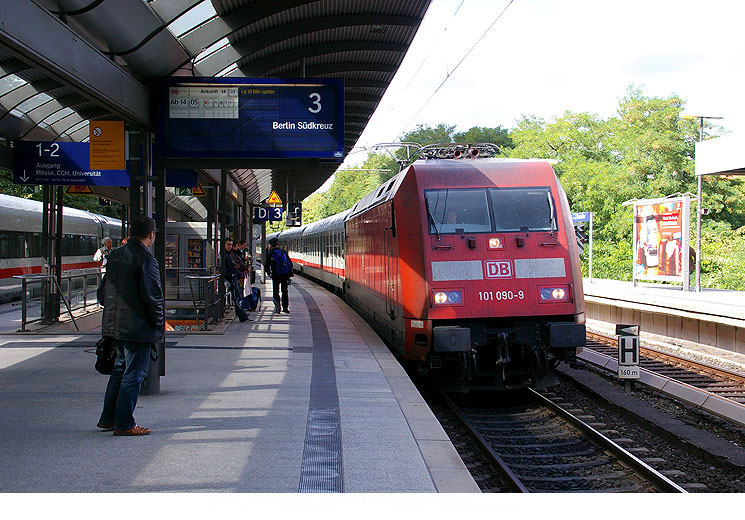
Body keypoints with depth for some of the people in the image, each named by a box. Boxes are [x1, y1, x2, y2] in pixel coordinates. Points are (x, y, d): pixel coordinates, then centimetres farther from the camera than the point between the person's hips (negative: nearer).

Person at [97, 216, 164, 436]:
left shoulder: (115, 255, 8)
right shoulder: (146, 259, -17)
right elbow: (152, 296, -17)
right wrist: (159, 322, -5)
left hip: (115, 324, 8)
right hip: (138, 327, -8)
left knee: (121, 368, 20)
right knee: (134, 373, -1)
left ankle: (108, 418, 25)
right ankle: (124, 424, 2)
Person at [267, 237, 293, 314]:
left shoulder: (270, 254, -6)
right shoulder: (283, 252, 2)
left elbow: (267, 265, -5)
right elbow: (290, 263, 5)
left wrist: (268, 272, 11)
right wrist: (290, 273, 13)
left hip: (275, 275, -3)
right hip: (285, 275, 3)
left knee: (276, 292, 5)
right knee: (285, 291, 12)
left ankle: (277, 308, -4)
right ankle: (286, 307, 13)